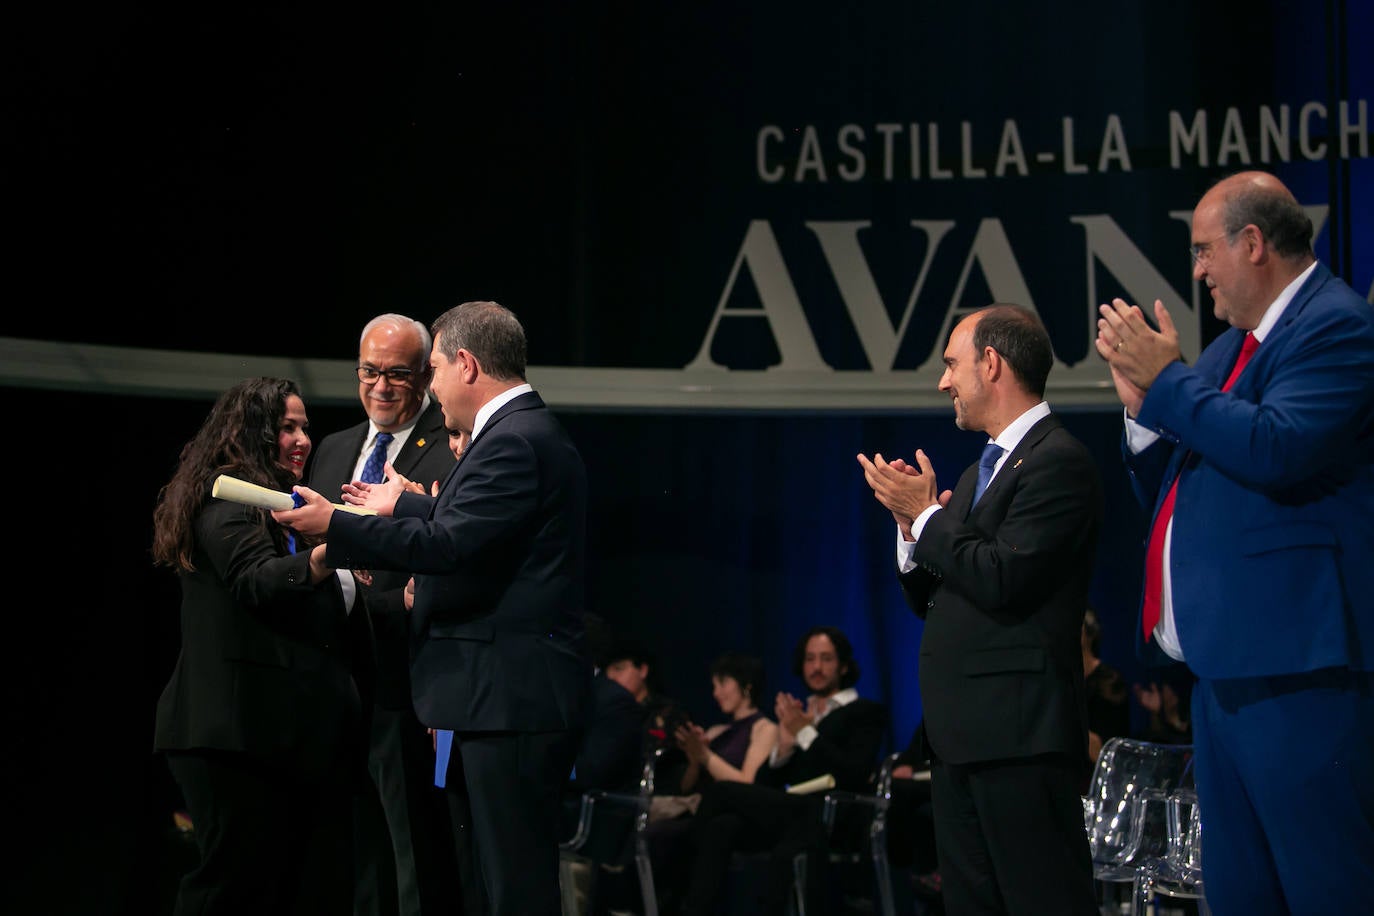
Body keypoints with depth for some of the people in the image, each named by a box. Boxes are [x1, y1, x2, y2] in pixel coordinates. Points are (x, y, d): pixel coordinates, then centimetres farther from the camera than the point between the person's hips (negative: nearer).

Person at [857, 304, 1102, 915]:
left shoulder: (1059, 462, -10)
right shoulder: (980, 471, 21)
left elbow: (1001, 580, -20)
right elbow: (930, 600, 22)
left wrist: (925, 516, -8)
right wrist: (912, 527, 4)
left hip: (1018, 732, -10)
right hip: (960, 735, 10)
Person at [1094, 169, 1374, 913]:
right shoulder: (1231, 346, 20)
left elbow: (1279, 448, -25)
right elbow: (1163, 492, 24)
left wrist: (1168, 380, -13)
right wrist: (1143, 404, 6)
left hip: (1295, 664, -10)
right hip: (1225, 662, 10)